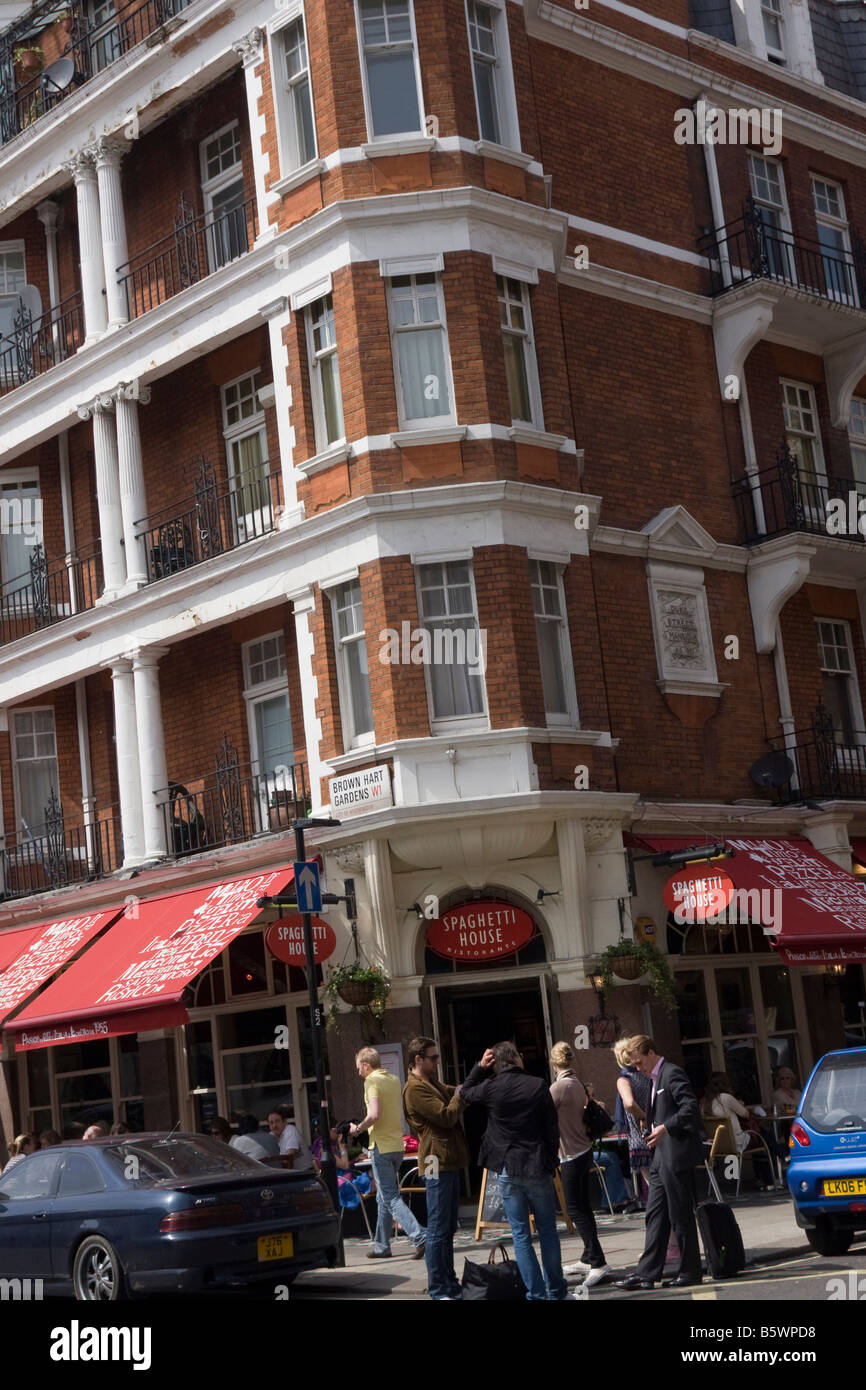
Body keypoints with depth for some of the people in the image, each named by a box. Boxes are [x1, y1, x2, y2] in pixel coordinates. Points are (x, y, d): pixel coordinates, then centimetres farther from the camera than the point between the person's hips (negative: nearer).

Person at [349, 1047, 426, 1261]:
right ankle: (381, 1246, 22)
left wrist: (358, 1129, -8)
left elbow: (374, 1115, -23)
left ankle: (420, 1237, -19)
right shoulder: (394, 1080, 13)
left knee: (390, 1197, -7)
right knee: (384, 1197, 16)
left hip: (381, 1146, -8)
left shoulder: (372, 1081, -11)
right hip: (397, 1145, 8)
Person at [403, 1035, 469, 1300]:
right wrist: (458, 1097, -3)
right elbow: (446, 1116, -20)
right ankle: (438, 1291, -4)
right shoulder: (415, 1088, -14)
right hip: (438, 1162, -11)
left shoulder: (432, 1084, 19)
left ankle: (450, 1284, 22)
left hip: (449, 1161, 11)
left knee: (447, 1228, 15)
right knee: (438, 1229, -7)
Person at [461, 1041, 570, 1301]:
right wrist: (551, 1160, 10)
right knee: (548, 1231, 13)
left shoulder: (490, 1088, -5)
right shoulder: (538, 1085, -6)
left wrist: (480, 1067, 10)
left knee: (521, 1235, 5)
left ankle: (536, 1294, 3)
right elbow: (552, 1127, -2)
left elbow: (466, 1092, 17)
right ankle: (557, 1291, 18)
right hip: (538, 1167, 0)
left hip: (508, 1170, 0)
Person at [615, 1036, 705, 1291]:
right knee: (655, 1215, 8)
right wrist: (654, 1126, 12)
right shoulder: (656, 1078, 19)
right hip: (662, 1157, 10)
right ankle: (647, 1273, 9)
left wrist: (665, 1128, -25)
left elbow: (691, 1107, -21)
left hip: (677, 1155, -10)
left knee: (680, 1215, -2)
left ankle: (690, 1272, 7)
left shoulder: (672, 1074, -11)